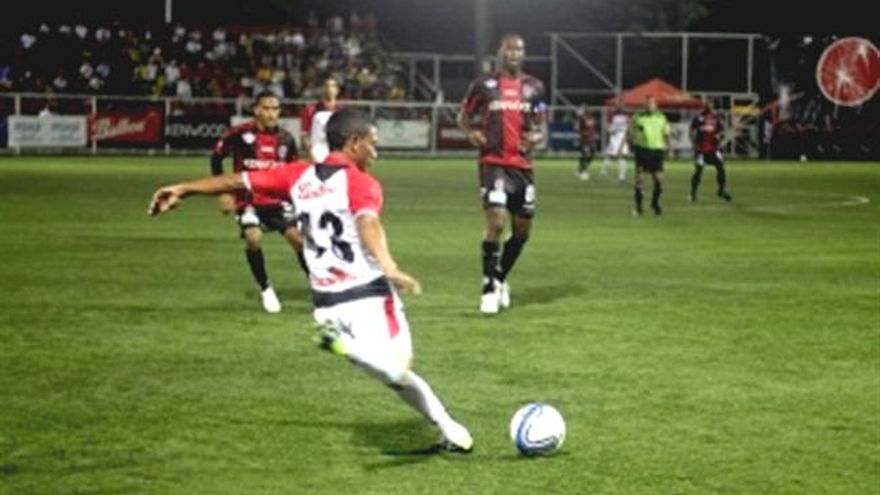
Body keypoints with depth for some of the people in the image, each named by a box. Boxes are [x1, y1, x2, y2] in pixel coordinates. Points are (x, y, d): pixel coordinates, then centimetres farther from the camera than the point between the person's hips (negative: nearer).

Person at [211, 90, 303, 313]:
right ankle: (266, 290, -1)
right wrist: (222, 192, -2)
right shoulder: (240, 134, -11)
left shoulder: (285, 138, 1)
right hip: (248, 199, -3)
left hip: (277, 199, 3)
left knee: (298, 237, -10)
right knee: (253, 238, -23)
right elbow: (216, 157, 1)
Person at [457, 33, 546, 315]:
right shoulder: (484, 84, 1)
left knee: (522, 231, 8)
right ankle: (489, 288, -8)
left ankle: (500, 279, 30)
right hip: (494, 162, -4)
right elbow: (463, 116, 11)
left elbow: (540, 125, 18)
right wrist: (471, 132, -10)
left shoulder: (534, 88, 9)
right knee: (496, 222, -18)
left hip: (523, 165, 4)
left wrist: (536, 136, -5)